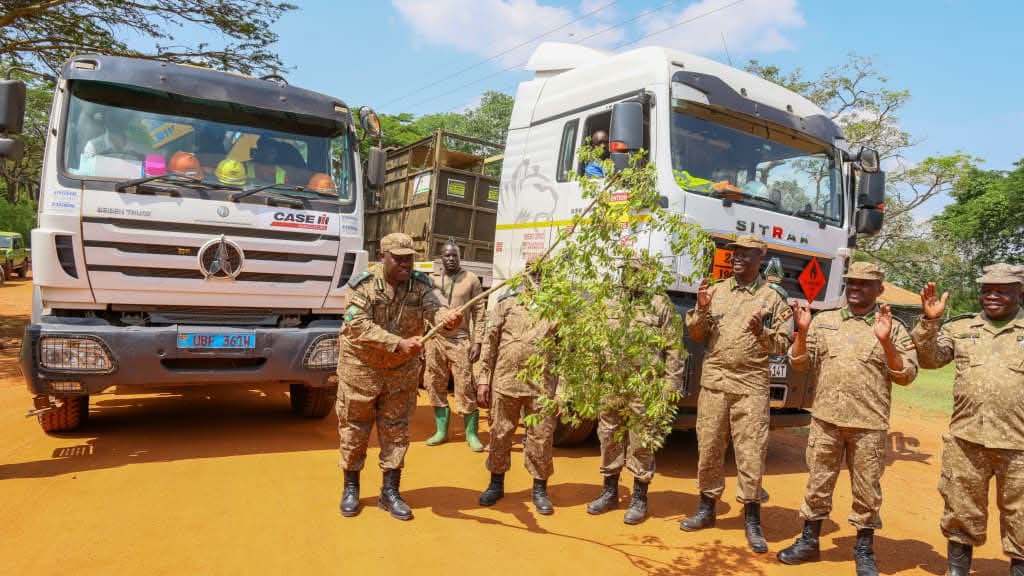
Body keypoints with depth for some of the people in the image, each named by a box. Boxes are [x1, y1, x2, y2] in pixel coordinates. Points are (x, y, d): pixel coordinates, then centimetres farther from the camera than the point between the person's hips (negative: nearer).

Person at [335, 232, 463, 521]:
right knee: (354, 428, 8)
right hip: (361, 368, -2)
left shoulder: (419, 286, -6)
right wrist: (399, 344, -36)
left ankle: (390, 492, 22)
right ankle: (351, 488, 28)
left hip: (402, 371, 2)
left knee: (396, 430, 8)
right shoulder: (364, 286, -14)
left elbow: (433, 310, -24)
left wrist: (448, 317, -49)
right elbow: (359, 326, -26)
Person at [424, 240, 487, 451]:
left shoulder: (471, 279, 2)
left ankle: (471, 434, 8)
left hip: (460, 341, -3)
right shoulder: (431, 279, 9)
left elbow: (479, 313, 1)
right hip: (435, 340, 3)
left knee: (465, 388, -3)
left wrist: (477, 342, -6)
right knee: (436, 387, 8)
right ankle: (441, 430, 22)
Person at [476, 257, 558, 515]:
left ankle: (540, 489, 24)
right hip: (505, 380, 1)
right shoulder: (508, 300, 4)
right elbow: (490, 341, 3)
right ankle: (496, 484, 29)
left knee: (542, 438, 6)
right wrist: (484, 379, -1)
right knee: (499, 434, 11)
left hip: (542, 385, 0)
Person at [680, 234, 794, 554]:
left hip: (751, 385, -3)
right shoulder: (716, 291, 10)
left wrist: (762, 333, -16)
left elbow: (783, 344, 2)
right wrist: (701, 310, -7)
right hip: (714, 381, 3)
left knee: (751, 451, -2)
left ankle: (752, 521, 12)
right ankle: (706, 509, 25)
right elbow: (696, 335, 10)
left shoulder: (774, 298, 3)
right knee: (708, 447, 10)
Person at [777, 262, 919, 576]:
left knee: (867, 489, 8)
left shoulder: (893, 328, 1)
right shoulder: (824, 321, 7)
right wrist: (803, 332, -10)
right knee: (817, 483, 11)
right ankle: (809, 543, 25)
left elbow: (907, 375, -4)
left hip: (869, 425, -2)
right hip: (825, 419, 2)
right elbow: (799, 364, 6)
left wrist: (885, 342, -18)